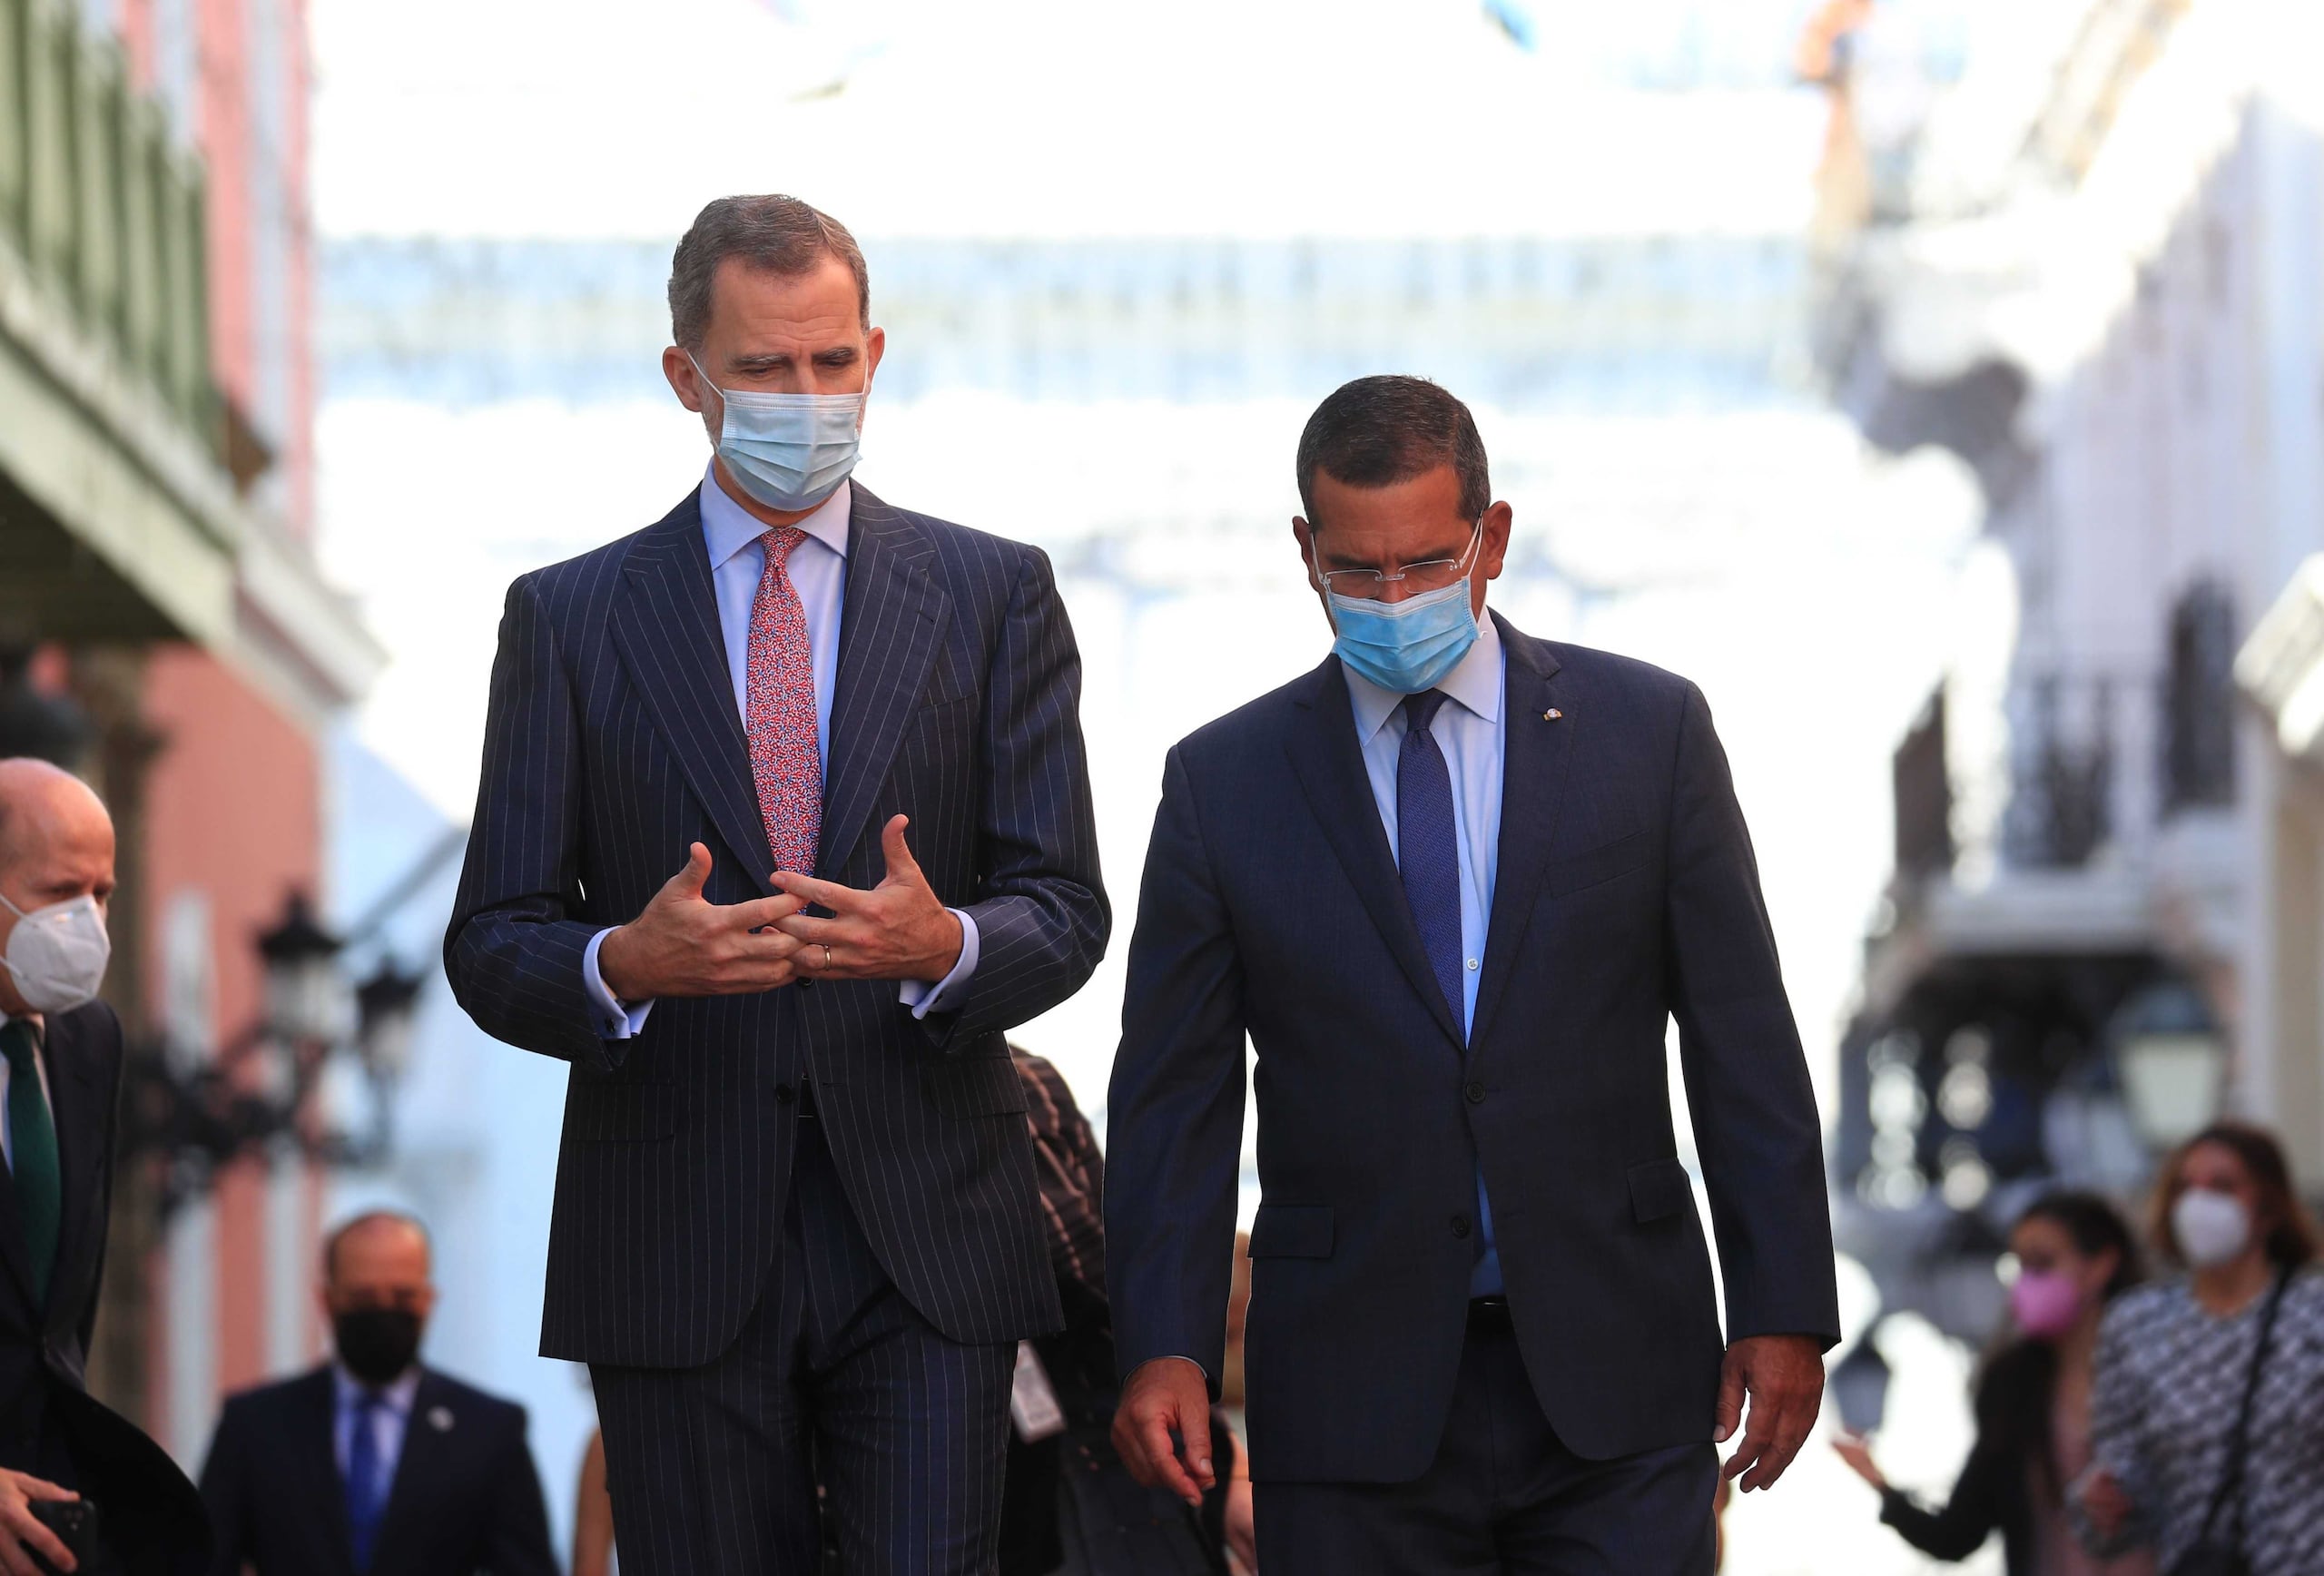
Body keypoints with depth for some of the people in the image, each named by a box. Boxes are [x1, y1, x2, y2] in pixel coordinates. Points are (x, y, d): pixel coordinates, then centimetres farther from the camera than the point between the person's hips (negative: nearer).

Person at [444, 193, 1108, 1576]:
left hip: (926, 1244, 0)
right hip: (676, 1244, 0)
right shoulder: (571, 619, 7)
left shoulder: (993, 594, 8)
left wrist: (945, 946, -20)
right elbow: (493, 944, 3)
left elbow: (1064, 908, 3)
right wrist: (624, 963, -19)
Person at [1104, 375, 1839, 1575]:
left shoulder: (1647, 731, 5)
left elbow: (1742, 1039, 5)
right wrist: (1162, 1346, -8)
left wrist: (1783, 1309, -1)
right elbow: (1175, 1094, 4)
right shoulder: (1223, 781, 5)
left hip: (1613, 1384, 0)